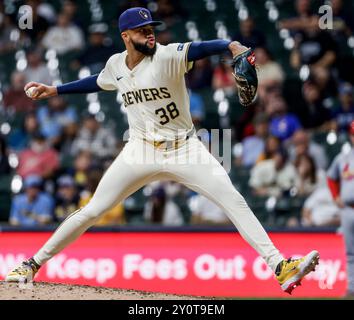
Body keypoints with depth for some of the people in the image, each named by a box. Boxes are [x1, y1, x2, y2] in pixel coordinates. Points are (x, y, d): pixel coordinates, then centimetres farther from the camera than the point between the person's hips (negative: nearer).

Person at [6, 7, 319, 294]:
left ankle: (279, 266, -19)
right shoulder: (116, 64, 0)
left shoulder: (167, 56, -16)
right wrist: (54, 90, 27)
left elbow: (201, 48, -36)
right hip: (141, 152, 3)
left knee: (234, 201, -17)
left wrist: (232, 45, -56)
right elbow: (97, 82, 24)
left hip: (184, 149, -3)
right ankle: (34, 264, 15)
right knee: (92, 211, 3)